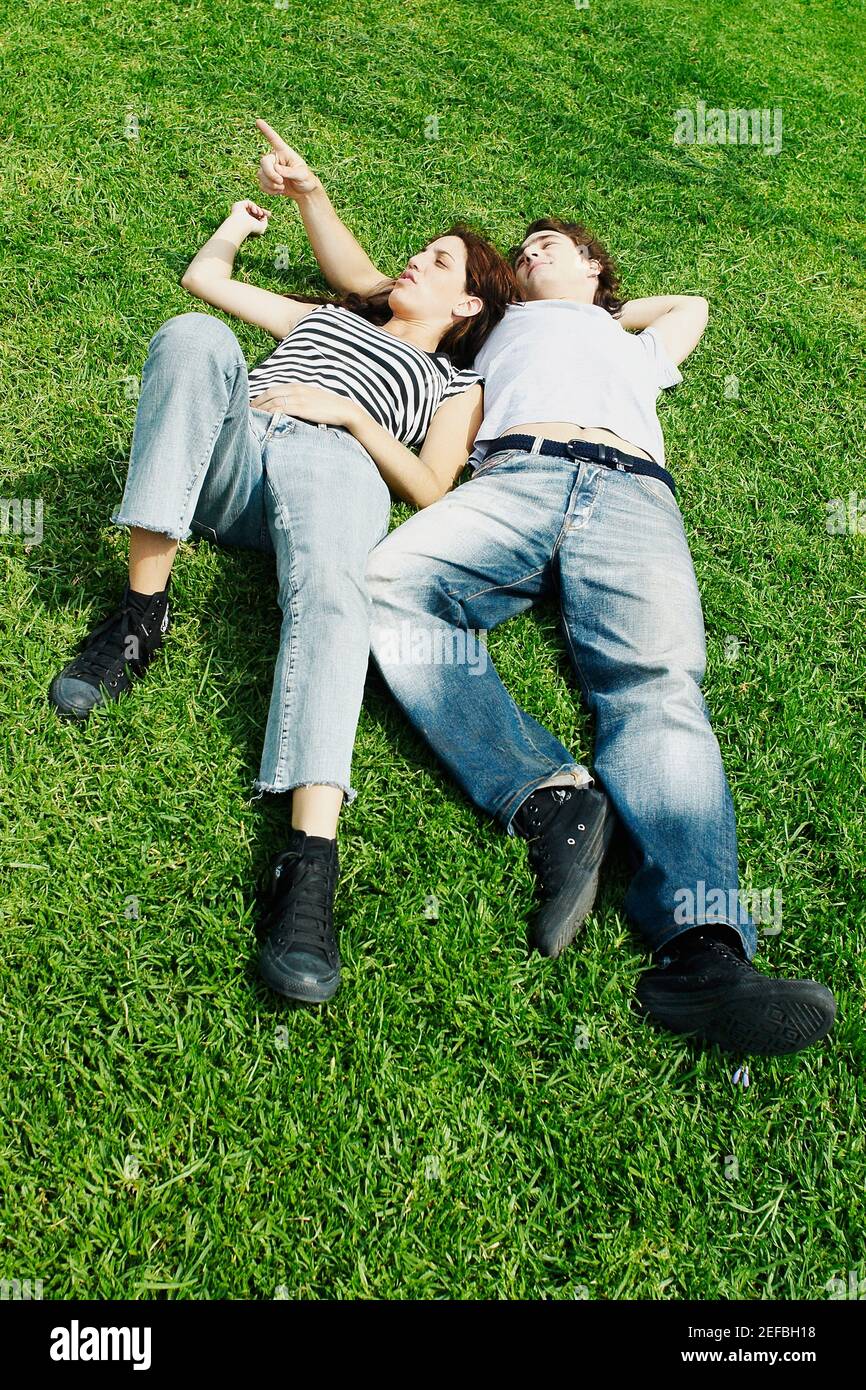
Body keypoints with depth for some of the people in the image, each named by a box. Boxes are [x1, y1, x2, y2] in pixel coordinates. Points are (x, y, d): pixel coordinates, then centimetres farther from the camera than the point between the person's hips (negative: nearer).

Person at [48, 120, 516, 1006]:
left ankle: (310, 860, -56)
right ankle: (141, 611, -31)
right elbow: (206, 278, 44)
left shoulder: (456, 383, 27)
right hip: (228, 457, 4)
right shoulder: (324, 316, 40)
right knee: (193, 336, -29)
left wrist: (348, 410, 1)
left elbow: (429, 490, 9)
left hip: (332, 467, -3)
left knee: (327, 590, -39)